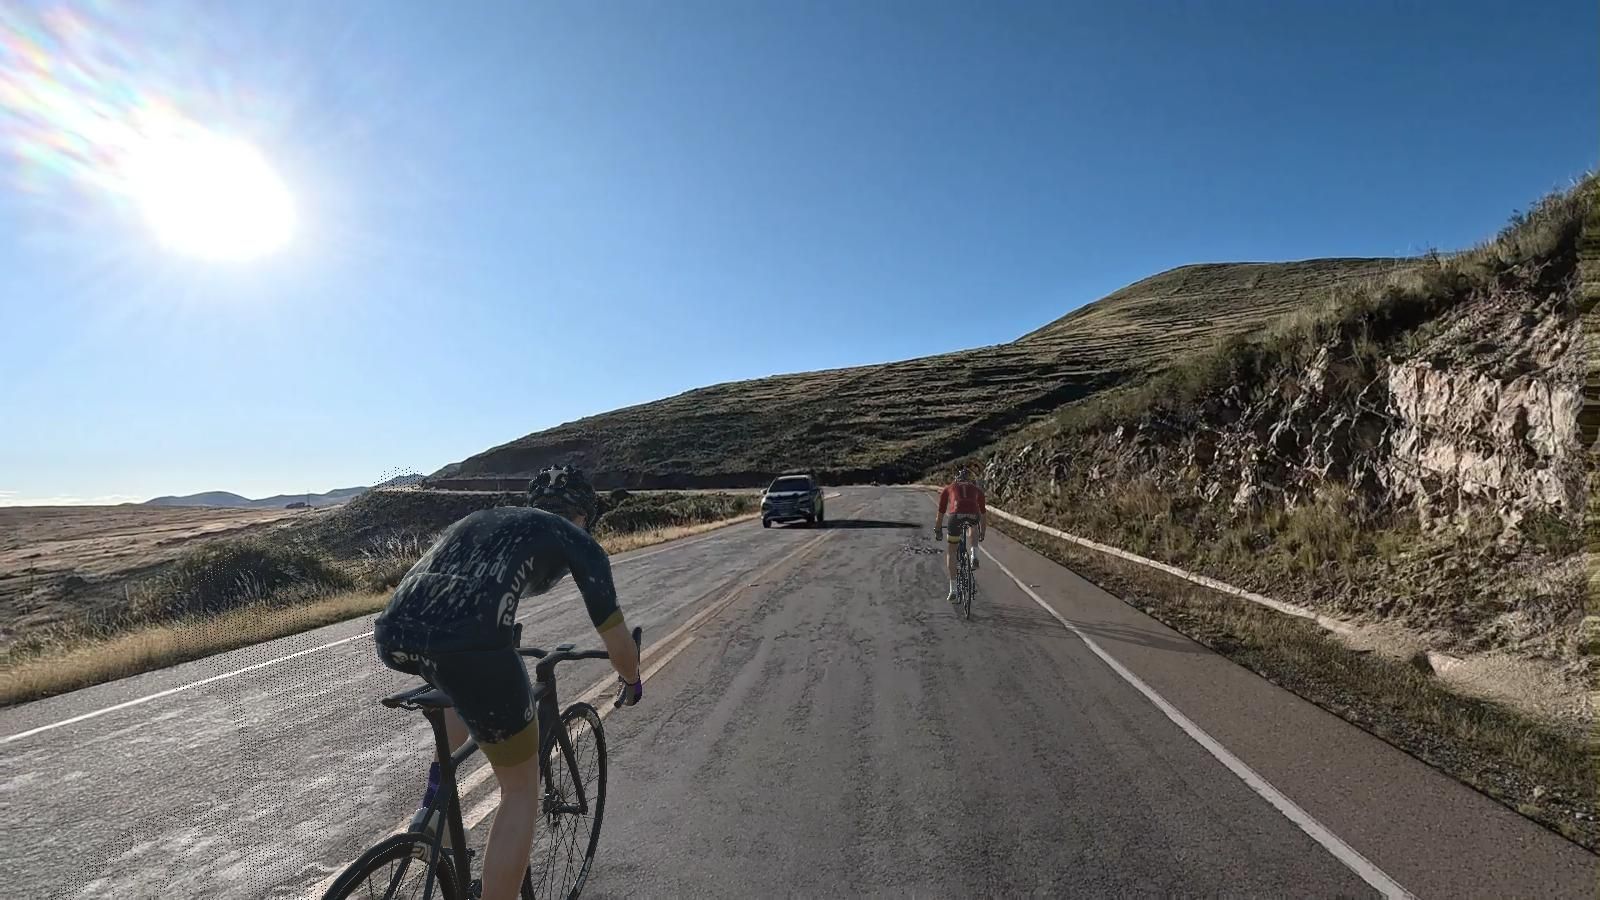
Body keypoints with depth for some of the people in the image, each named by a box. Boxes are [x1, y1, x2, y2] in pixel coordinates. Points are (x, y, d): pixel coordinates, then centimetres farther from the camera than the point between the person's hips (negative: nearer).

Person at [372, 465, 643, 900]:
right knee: (522, 790, 17)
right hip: (468, 646, -7)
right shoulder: (578, 541, 17)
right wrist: (632, 682, 40)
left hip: (392, 635, 7)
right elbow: (619, 644, 18)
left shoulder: (481, 518, 33)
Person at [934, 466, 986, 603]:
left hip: (957, 515, -1)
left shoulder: (948, 488, 31)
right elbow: (983, 514, 41)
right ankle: (974, 555, 25)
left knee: (950, 552, 17)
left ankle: (953, 590, 15)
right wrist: (981, 534, 54)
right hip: (973, 515, 1)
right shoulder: (977, 489, 33)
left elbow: (940, 513, 35)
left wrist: (937, 531, 48)